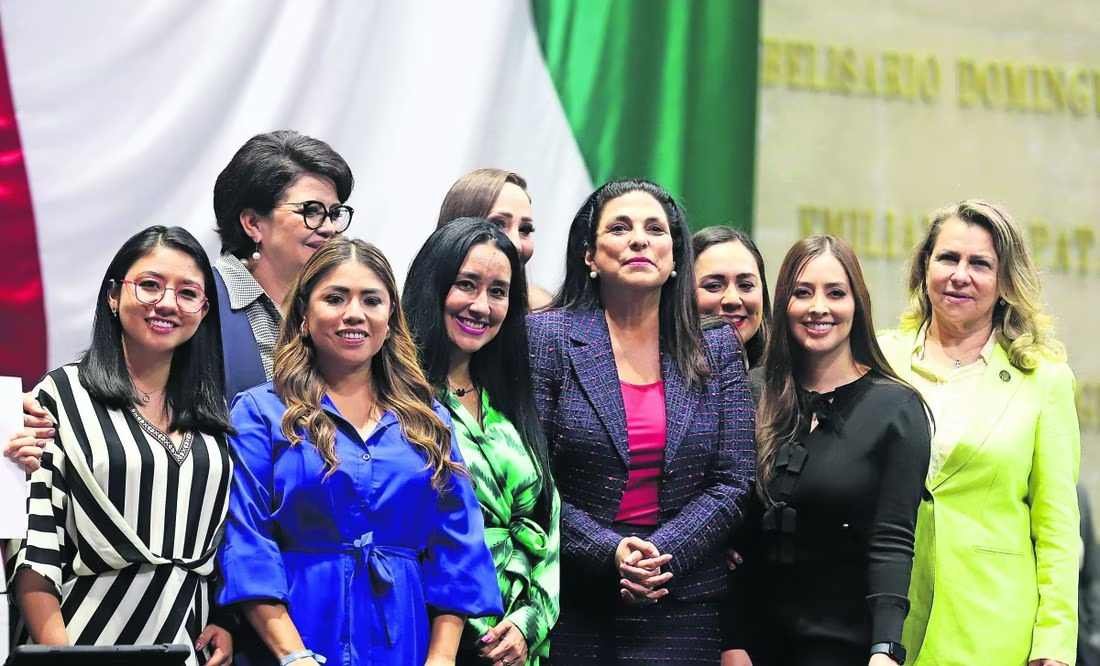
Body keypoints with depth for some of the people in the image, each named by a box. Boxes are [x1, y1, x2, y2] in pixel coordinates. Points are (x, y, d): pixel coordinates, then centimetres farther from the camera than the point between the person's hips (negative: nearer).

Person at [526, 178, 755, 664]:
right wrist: (608, 552, -15)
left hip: (681, 602, 2)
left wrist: (661, 553, -10)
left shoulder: (716, 350, 8)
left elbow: (732, 481, 4)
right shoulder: (547, 337, 0)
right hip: (570, 602, -2)